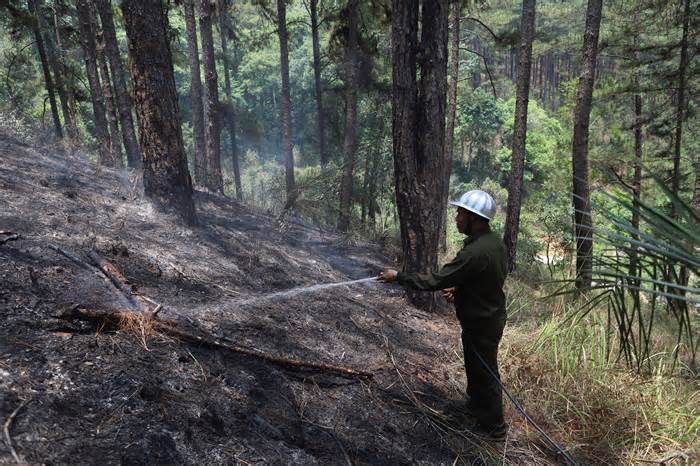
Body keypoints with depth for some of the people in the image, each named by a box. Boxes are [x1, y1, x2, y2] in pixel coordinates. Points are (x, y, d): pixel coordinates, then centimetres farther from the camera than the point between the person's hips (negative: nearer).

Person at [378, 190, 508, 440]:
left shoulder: (475, 252, -33)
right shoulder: (494, 242, -1)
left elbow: (436, 280, -28)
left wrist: (398, 276, -19)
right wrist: (458, 289, 3)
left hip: (480, 323, -9)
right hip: (489, 316, 9)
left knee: (484, 371, 9)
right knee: (476, 366, 26)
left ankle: (493, 426, 27)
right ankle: (475, 406, 47)